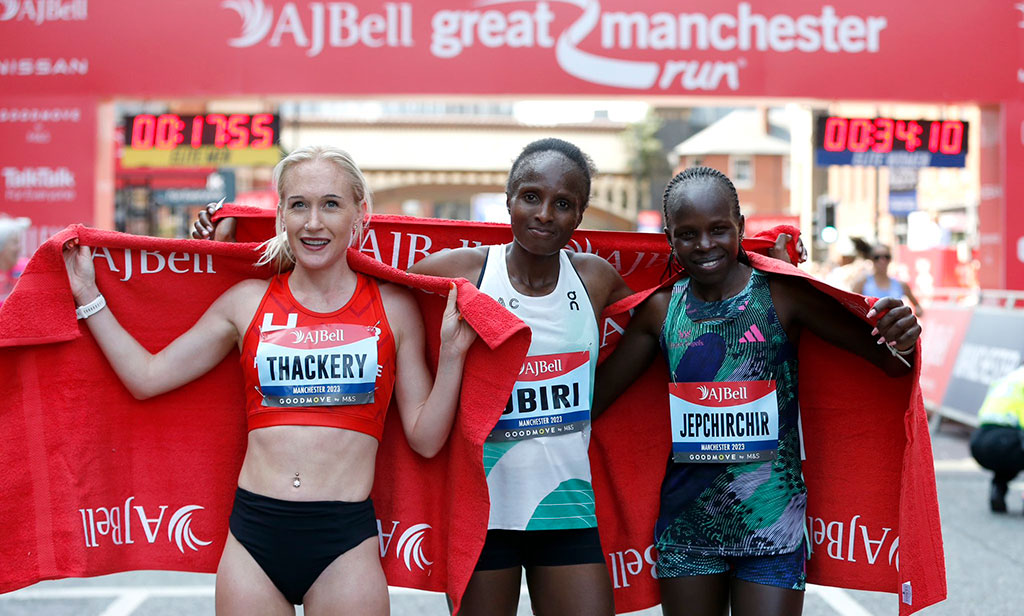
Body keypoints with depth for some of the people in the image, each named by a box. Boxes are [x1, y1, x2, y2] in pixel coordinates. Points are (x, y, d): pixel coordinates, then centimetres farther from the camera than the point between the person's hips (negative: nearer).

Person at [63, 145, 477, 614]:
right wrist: (88, 295, 12)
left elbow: (425, 439, 5)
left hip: (345, 540, -1)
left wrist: (452, 352, -6)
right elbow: (147, 376, 10)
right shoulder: (248, 302, 7)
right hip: (254, 537, 1)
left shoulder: (393, 307, 5)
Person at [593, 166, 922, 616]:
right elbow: (593, 397, 5)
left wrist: (902, 343, -30)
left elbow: (889, 363, -8)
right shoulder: (661, 310, 1)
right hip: (687, 525, 3)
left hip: (771, 525, -3)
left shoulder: (783, 296, -8)